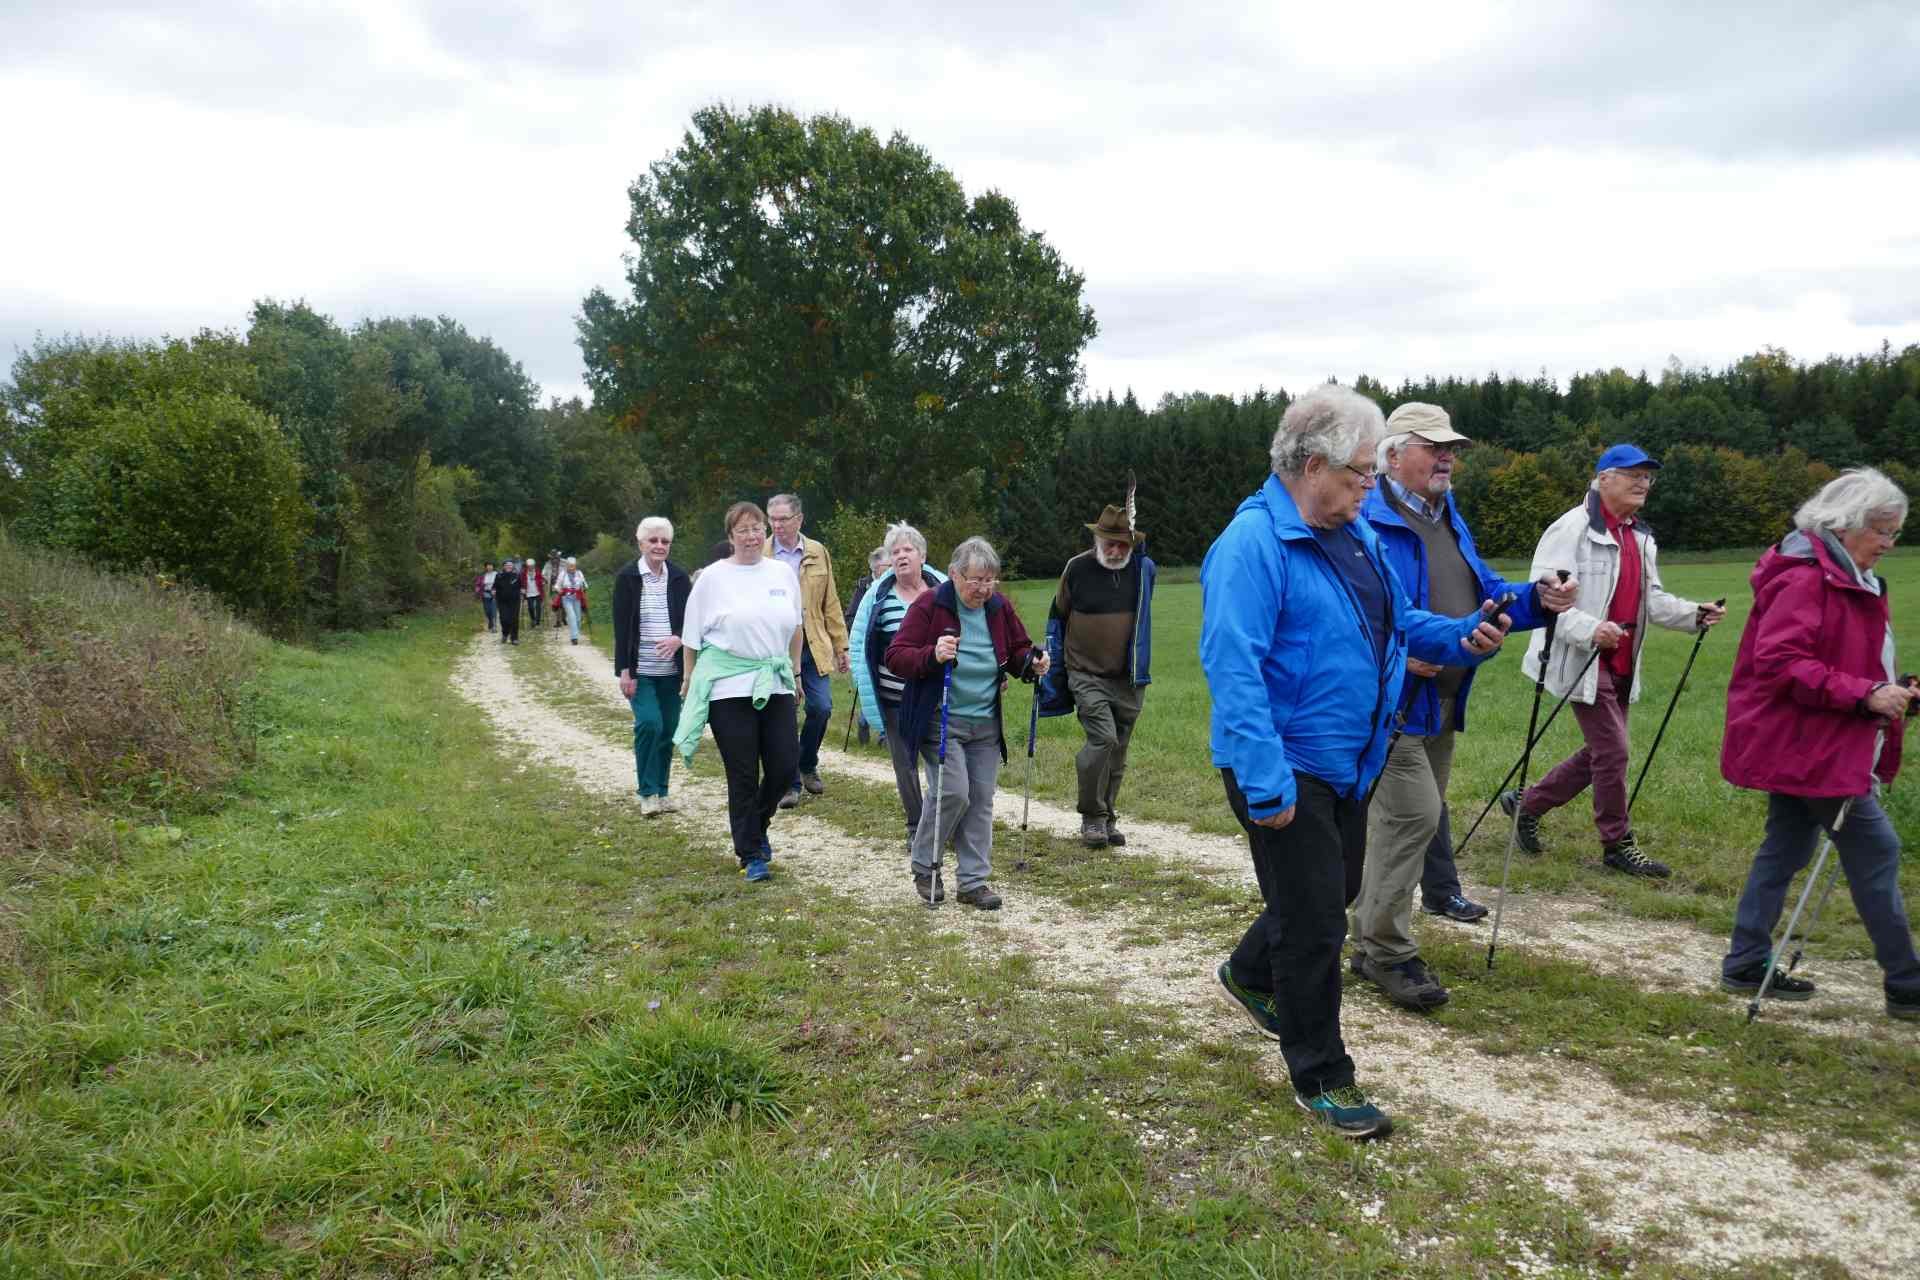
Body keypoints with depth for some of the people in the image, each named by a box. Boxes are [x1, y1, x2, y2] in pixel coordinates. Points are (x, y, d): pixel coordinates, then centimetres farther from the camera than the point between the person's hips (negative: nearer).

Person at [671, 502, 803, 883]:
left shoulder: (783, 573, 8)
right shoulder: (714, 577, -3)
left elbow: (795, 628, 19)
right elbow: (692, 635, 2)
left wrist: (795, 671, 20)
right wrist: (690, 677, 4)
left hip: (775, 684, 4)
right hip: (729, 687, -4)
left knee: (786, 764, 2)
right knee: (743, 775, 1)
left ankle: (757, 825, 31)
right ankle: (751, 855, 14)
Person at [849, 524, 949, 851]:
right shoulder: (878, 595, -2)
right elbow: (858, 642, 5)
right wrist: (864, 681, -3)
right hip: (895, 699, 0)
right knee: (905, 765, 7)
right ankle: (915, 828, 21)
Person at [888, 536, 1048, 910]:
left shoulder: (999, 606, 4)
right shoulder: (928, 605, -10)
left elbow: (1018, 651, 17)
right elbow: (895, 656, -13)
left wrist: (1032, 663, -7)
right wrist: (931, 656, -32)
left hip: (986, 725, 5)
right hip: (940, 722, -5)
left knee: (981, 800, 6)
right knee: (953, 793, -13)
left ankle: (974, 880, 16)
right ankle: (924, 866, 10)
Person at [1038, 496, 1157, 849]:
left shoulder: (1142, 569, 2)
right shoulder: (1077, 568, -3)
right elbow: (1057, 617, 9)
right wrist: (1052, 667, 11)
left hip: (1129, 680, 3)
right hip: (1087, 675, -3)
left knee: (1117, 752, 9)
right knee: (1102, 738, -19)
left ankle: (1107, 820, 24)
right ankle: (1092, 818, -5)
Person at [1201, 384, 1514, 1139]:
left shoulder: (1357, 535, 8)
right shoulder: (1254, 544, -21)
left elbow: (1400, 622, 20)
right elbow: (1233, 667, -27)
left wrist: (1463, 639, -1)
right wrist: (1266, 785, -30)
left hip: (1346, 763, 9)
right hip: (1286, 768, -9)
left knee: (1335, 889, 24)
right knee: (1314, 922, 1)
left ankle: (1247, 977, 49)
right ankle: (1321, 1078, 19)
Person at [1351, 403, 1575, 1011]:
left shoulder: (1450, 521, 16)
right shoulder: (1370, 523, -15)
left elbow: (1486, 593, 17)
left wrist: (1537, 599, -2)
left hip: (1442, 704, 9)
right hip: (1392, 702, -9)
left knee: (1408, 819, 15)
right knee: (1414, 814, -13)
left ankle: (1372, 942, 30)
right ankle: (1388, 954, 0)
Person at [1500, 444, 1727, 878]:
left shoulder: (1640, 536, 16)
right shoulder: (1572, 529, -13)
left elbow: (1651, 598, 20)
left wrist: (1694, 614, 3)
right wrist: (1590, 630, -33)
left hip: (1620, 665, 9)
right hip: (1583, 663, -9)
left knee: (1600, 752, 13)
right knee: (1613, 751, -5)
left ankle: (1526, 804, 28)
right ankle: (1618, 844, 10)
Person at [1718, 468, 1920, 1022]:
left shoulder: (1854, 581, 16)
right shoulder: (1805, 580, -18)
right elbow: (1780, 664, -26)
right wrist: (1865, 694, -25)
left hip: (1811, 746, 11)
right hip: (1807, 745, -11)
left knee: (1787, 847, 13)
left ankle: (1746, 964, 20)